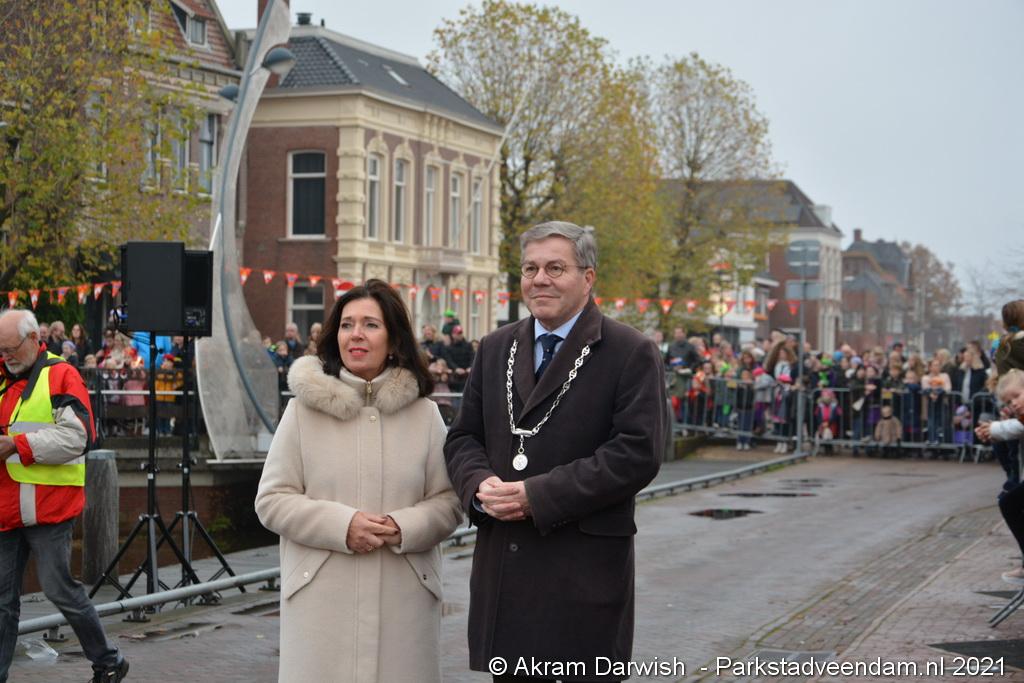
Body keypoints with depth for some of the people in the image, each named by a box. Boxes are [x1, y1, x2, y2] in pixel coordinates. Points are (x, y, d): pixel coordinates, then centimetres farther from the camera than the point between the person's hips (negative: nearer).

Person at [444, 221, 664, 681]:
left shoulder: (631, 354, -4)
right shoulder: (495, 349, 14)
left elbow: (637, 453, -13)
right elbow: (463, 437, 16)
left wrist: (537, 496, -17)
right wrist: (480, 484, -8)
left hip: (585, 570, -5)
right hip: (504, 569, 5)